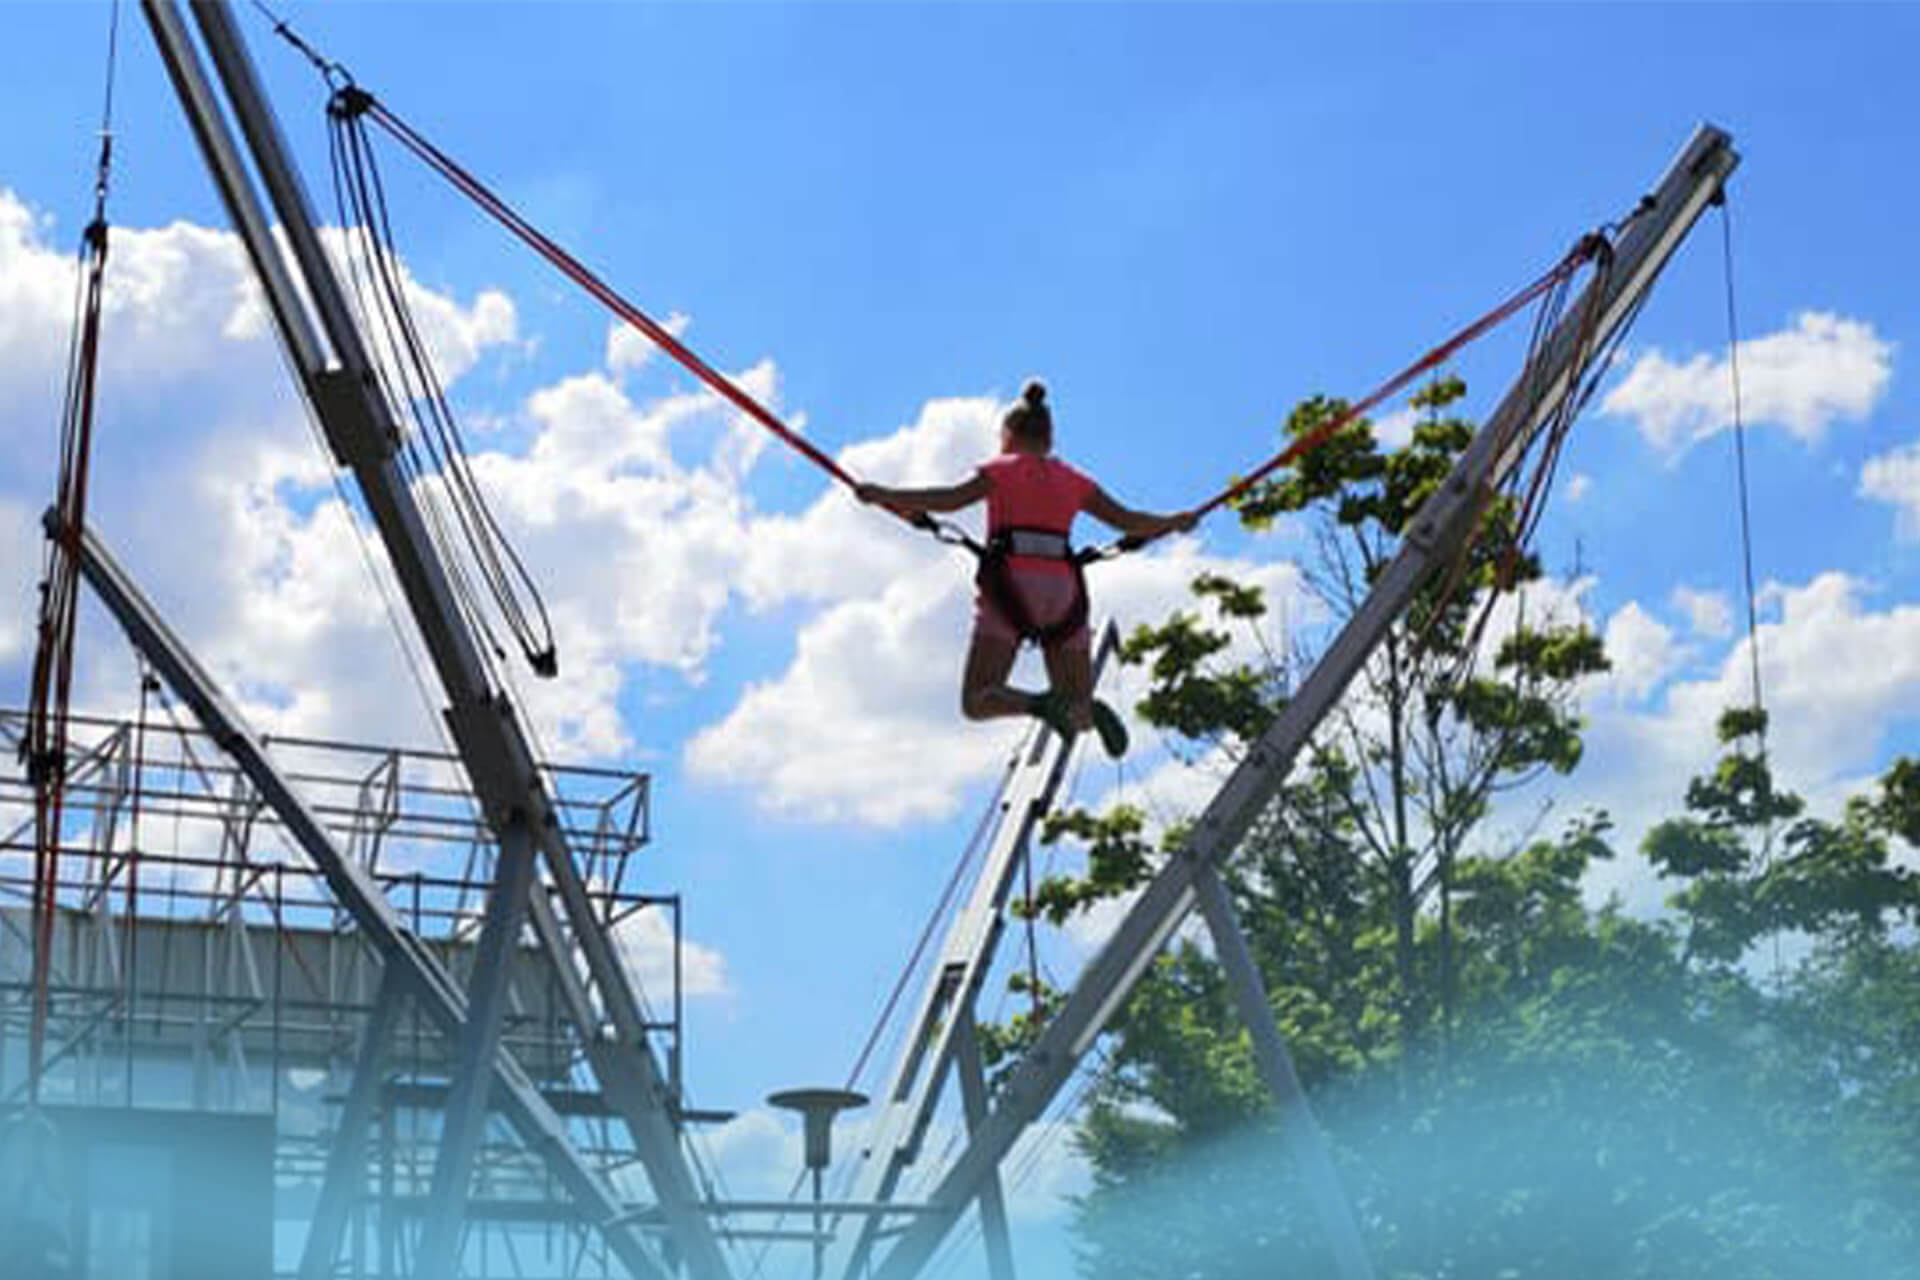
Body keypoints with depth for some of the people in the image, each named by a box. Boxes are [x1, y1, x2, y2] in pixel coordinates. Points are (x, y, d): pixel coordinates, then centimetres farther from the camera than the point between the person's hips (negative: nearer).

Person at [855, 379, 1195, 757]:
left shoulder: (1002, 470, 10)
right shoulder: (1073, 480, 20)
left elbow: (952, 498, -7)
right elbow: (1127, 521, 19)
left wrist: (884, 496, -8)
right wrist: (1175, 523, 36)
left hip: (1011, 587, -3)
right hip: (1062, 588, 3)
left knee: (976, 703, -3)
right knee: (1078, 713, 9)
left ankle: (1041, 704, -31)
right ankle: (1092, 711, -28)